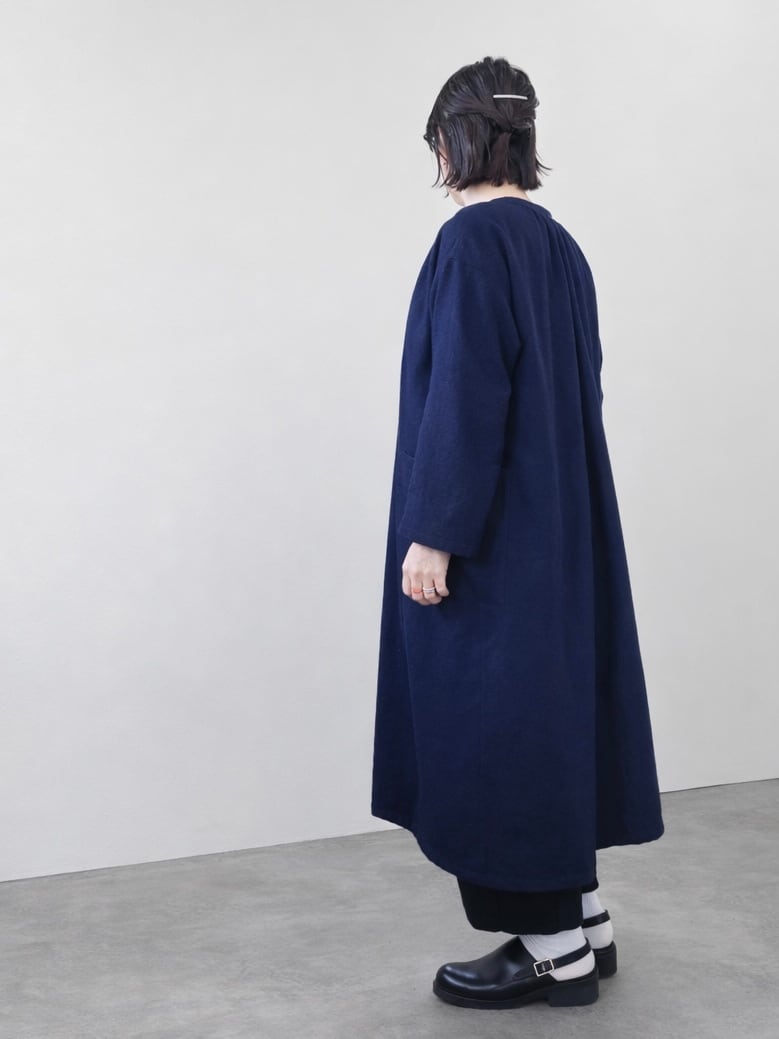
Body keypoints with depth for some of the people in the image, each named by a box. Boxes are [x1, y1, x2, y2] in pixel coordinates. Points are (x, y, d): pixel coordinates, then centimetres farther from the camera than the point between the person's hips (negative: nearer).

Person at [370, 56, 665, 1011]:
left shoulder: (472, 239, -15)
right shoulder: (559, 246, 11)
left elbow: (464, 397, -21)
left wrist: (432, 532, -19)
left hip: (490, 535, -9)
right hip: (557, 525, 9)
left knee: (493, 717, 0)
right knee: (546, 704, 15)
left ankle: (555, 949, 10)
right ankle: (582, 917, 25)